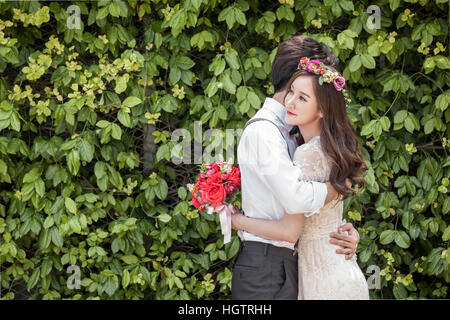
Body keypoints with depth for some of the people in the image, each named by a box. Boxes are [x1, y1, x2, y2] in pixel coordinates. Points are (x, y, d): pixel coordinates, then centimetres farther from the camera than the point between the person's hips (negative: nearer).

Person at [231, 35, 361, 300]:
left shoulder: (288, 134, 19)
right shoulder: (262, 130, -11)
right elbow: (297, 198, -23)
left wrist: (347, 230, 2)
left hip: (288, 266, 9)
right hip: (265, 271, -9)